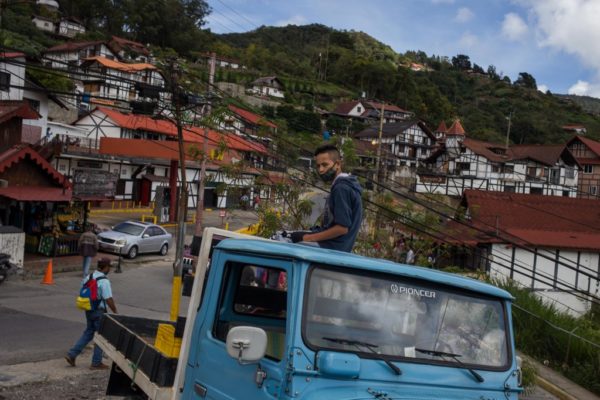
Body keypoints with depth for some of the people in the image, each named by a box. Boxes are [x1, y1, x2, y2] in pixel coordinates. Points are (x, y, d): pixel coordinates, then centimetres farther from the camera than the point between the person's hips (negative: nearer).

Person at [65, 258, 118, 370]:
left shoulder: (88, 277, 5)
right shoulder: (104, 281, -19)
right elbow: (109, 300, -20)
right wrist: (115, 312, -9)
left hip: (89, 310, 8)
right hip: (99, 311, -8)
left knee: (88, 333, 21)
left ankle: (71, 355, 15)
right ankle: (96, 363, 12)